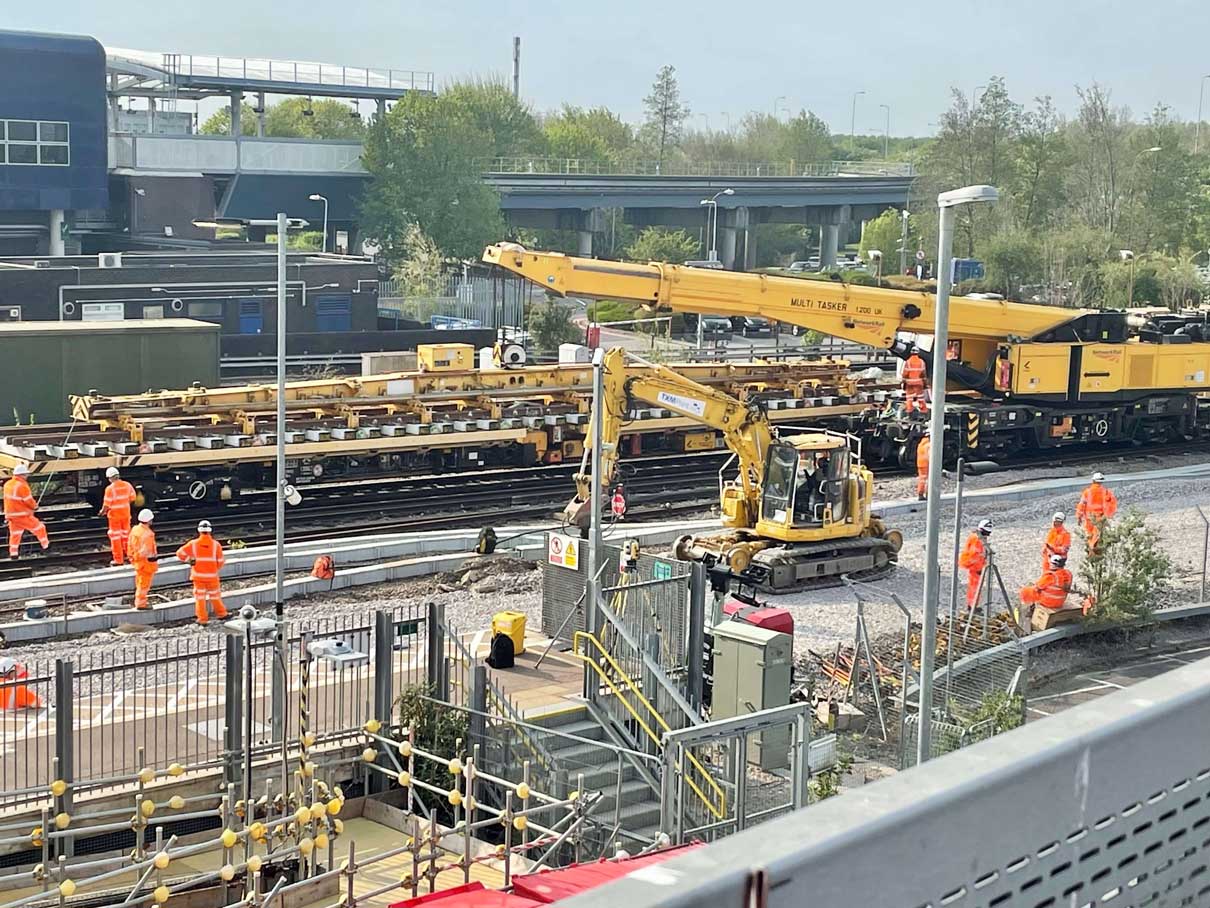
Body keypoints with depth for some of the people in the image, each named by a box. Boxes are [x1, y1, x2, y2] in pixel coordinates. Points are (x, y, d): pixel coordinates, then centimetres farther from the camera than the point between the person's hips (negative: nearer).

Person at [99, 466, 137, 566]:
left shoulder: (110, 488, -22)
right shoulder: (127, 485, -5)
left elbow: (107, 504, -20)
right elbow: (132, 499, 4)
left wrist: (103, 511, -1)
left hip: (114, 515, -5)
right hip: (126, 514, 5)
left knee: (115, 536, 7)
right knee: (126, 534, 20)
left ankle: (118, 559, 10)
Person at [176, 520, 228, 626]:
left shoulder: (193, 544, -10)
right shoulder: (216, 544, -10)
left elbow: (180, 553, -7)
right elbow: (220, 562, -5)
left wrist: (188, 559, 9)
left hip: (198, 575, 0)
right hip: (212, 576, 0)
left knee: (200, 597, 9)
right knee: (214, 595, 17)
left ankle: (202, 619, 10)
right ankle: (221, 614, 28)